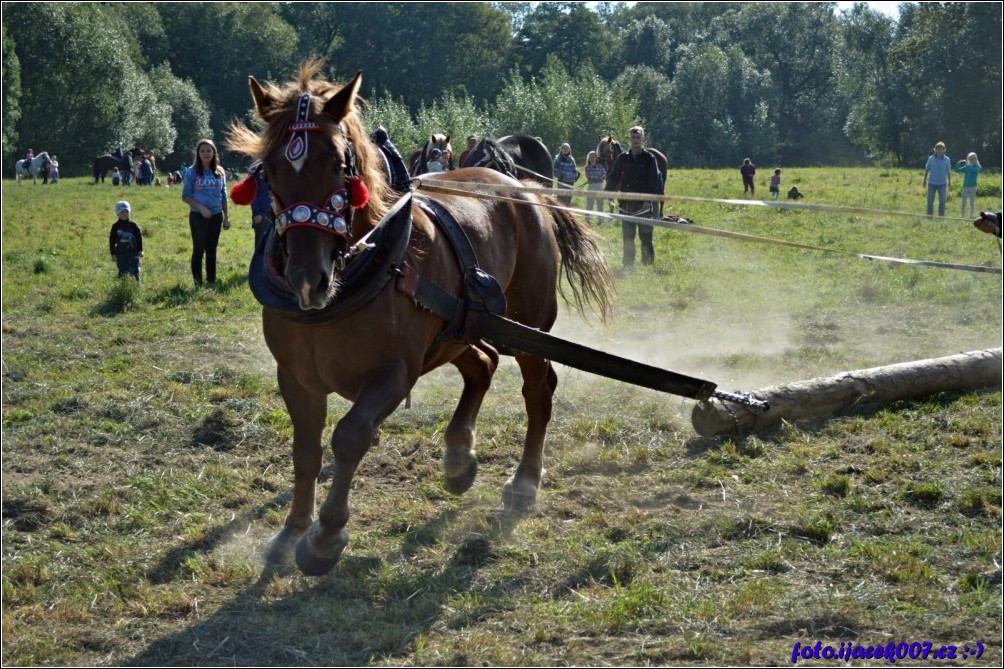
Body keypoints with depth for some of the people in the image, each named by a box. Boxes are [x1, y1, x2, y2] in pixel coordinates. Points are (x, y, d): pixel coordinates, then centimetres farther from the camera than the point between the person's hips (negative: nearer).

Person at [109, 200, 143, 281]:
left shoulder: (133, 225, 2)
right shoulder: (116, 227, 2)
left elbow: (139, 237, 6)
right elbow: (112, 241, 6)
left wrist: (140, 250, 3)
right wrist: (113, 253, 2)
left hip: (133, 252, -1)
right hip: (120, 253, 1)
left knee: (135, 271, -8)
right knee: (123, 272, 6)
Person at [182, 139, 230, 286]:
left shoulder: (220, 172, 7)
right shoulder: (192, 172, -5)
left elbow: (224, 196, 13)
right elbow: (185, 196, -5)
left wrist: (226, 217, 10)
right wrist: (201, 208, -17)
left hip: (216, 216, 4)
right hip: (198, 216, -4)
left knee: (212, 250, 11)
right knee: (199, 249, -2)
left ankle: (212, 281, 18)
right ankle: (198, 283, 4)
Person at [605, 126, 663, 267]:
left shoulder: (649, 158, 0)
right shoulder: (623, 158, 8)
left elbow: (656, 180, -4)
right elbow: (612, 178, 10)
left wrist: (650, 200, -15)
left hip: (644, 204, -3)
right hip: (626, 204, 3)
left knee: (645, 237, -3)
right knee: (627, 237, 6)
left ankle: (648, 265, 2)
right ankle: (628, 265, 13)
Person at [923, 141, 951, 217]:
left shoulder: (947, 159, -5)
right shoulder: (931, 159, -7)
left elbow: (948, 172, 4)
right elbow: (927, 169, 5)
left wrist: (949, 182, 8)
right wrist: (925, 180, 9)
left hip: (942, 183, 0)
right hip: (932, 183, 0)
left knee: (942, 201, 3)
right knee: (930, 201, 0)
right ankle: (929, 216, 8)